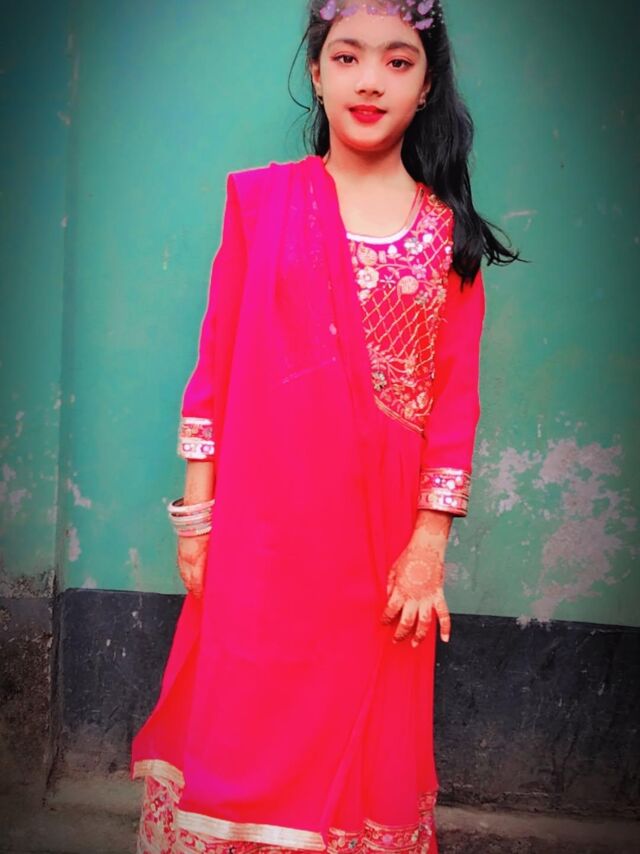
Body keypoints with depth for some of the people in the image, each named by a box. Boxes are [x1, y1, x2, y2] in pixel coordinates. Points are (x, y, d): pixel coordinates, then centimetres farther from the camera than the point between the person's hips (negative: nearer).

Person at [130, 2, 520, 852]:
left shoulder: (449, 231, 2)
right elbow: (216, 361, 1)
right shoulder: (260, 199, 1)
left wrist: (430, 542, -6)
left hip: (383, 531, 1)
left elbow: (456, 394, 0)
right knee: (248, 726, 7)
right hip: (263, 526, -1)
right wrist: (197, 510, -1)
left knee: (366, 731, 12)